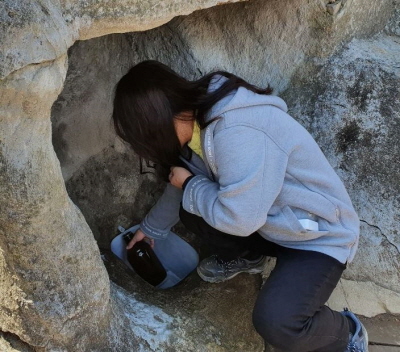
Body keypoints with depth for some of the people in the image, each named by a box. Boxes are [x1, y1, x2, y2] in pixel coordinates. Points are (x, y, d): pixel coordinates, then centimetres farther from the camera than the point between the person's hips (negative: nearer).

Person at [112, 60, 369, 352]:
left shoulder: (238, 132, -32)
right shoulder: (197, 117, -3)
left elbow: (239, 218, -32)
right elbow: (181, 182, 14)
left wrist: (190, 185, -15)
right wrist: (152, 228, 27)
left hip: (320, 235, -8)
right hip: (270, 223, 8)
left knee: (275, 323, -28)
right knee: (188, 205, -1)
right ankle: (245, 257, 23)